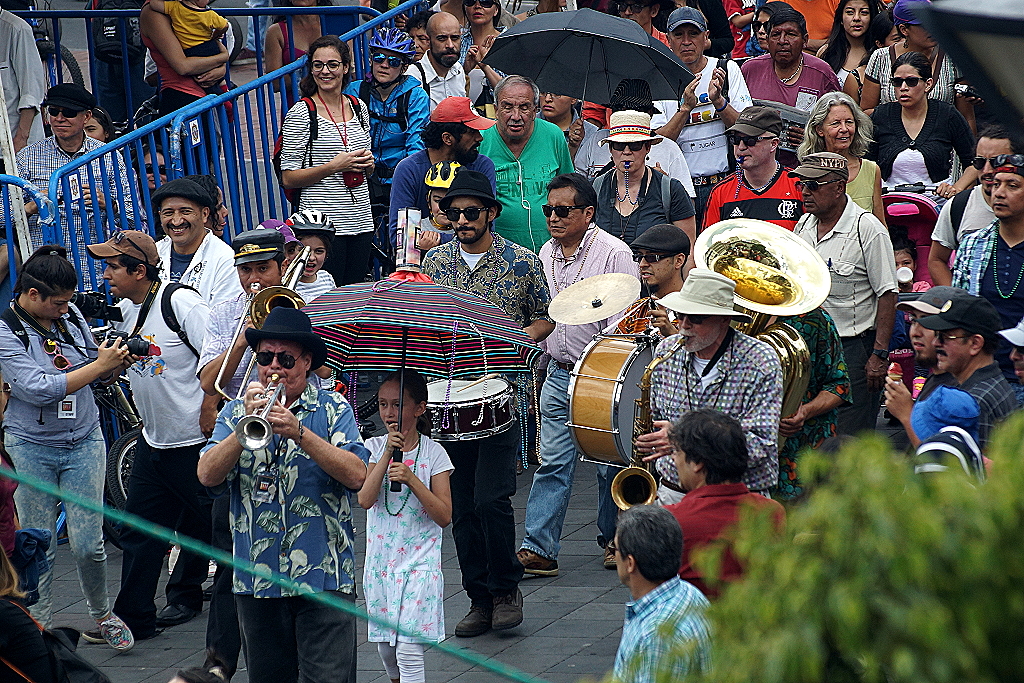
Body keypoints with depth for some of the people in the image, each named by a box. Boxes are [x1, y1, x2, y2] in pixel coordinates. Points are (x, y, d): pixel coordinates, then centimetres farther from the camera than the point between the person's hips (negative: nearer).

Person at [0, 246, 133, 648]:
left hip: (84, 442, 3)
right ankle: (41, 628, 16)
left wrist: (116, 360, -6)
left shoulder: (70, 315, 3)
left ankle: (102, 614, 23)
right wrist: (100, 365, -20)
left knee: (88, 544, 0)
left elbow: (98, 373, 17)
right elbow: (37, 389, -24)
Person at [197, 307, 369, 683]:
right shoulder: (235, 412, 9)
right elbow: (208, 476, -5)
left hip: (323, 577, -3)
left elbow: (356, 475, -14)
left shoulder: (333, 409, 2)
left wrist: (299, 432, -23)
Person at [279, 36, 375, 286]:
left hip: (361, 221, 6)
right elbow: (289, 178, -8)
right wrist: (333, 167, -18)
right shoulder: (301, 114, -6)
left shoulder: (358, 108, 12)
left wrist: (367, 163, 1)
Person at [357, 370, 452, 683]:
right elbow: (365, 500, -12)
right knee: (386, 647, 14)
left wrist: (411, 480, -21)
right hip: (380, 561, 4)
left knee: (409, 651, -13)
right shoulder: (374, 447, 3)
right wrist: (388, 452, -16)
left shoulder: (433, 453, -4)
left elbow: (444, 516, -10)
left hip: (419, 563, -4)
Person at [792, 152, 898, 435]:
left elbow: (887, 295, -13)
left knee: (849, 438, -7)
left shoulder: (868, 229, -11)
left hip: (853, 347, -7)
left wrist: (879, 355, -17)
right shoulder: (804, 226, 10)